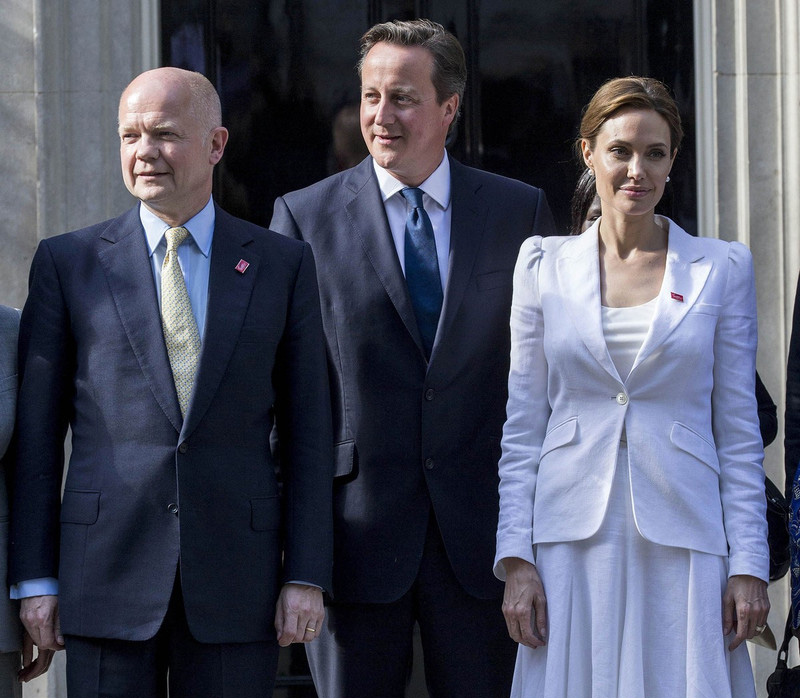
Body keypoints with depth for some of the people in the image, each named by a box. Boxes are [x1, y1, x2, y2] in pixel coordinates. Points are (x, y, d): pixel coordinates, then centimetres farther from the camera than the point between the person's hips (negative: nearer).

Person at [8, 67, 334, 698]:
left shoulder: (283, 265, 7)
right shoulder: (68, 263, 5)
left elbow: (305, 430, 6)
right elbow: (38, 432, 5)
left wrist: (307, 576, -1)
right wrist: (35, 580, 0)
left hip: (236, 573, 0)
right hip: (108, 572, 0)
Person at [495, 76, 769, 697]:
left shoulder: (723, 268, 5)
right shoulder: (544, 266, 7)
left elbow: (739, 430, 5)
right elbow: (523, 425, 7)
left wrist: (749, 564, -2)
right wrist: (516, 559, -1)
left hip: (682, 546, -1)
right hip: (572, 544, 1)